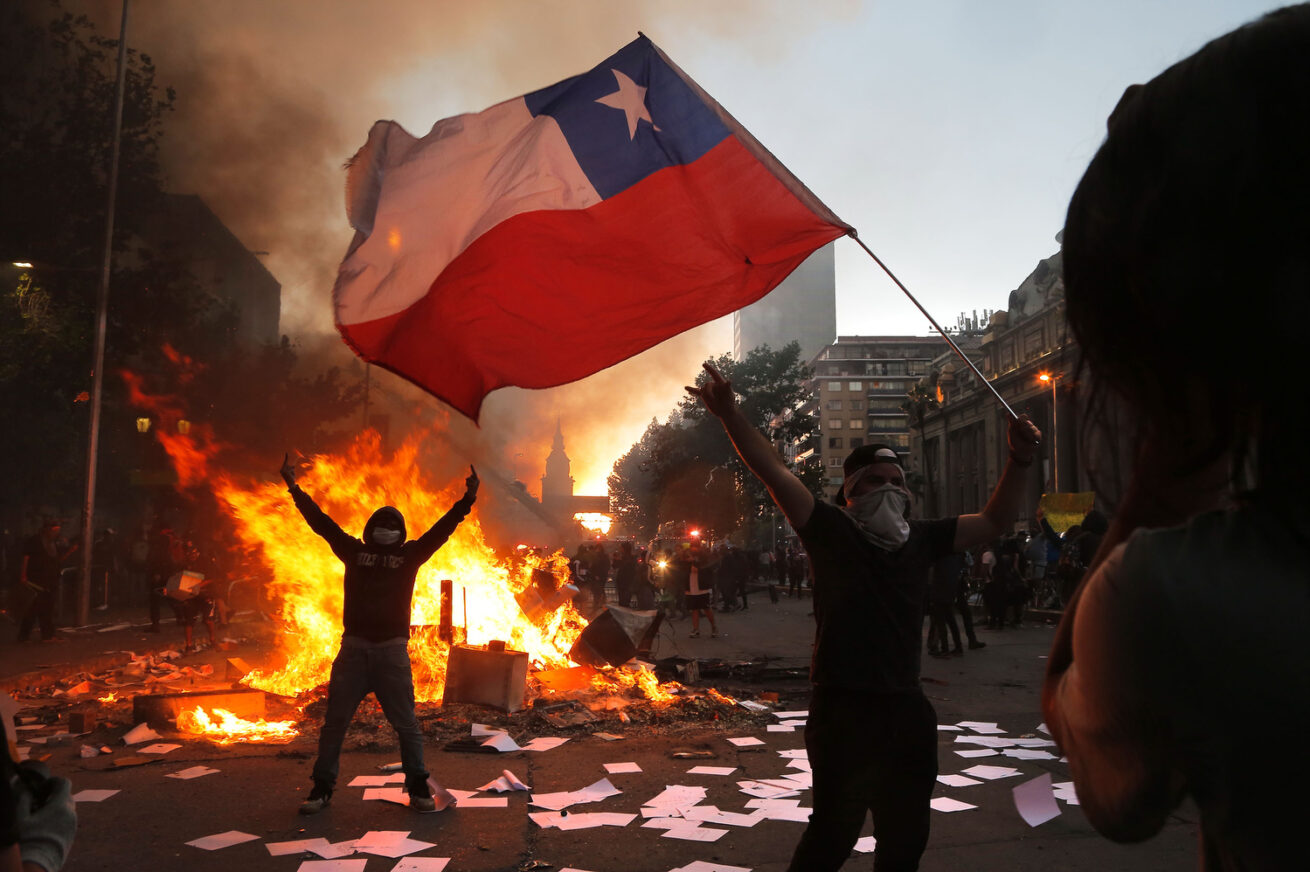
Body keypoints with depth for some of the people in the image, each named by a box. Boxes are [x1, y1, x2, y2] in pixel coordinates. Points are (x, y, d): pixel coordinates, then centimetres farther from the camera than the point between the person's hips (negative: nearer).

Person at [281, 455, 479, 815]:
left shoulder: (410, 554, 8)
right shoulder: (354, 551, 9)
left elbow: (443, 528, 3)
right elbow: (320, 521, 7)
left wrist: (467, 499, -5)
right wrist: (294, 488, 4)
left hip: (392, 650, -1)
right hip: (353, 648, 1)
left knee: (406, 724, 3)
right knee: (334, 721, 7)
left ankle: (417, 786, 15)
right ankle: (323, 787, 20)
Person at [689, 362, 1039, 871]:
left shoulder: (922, 540, 8)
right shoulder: (832, 532, -5)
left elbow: (995, 523, 12)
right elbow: (773, 471, -14)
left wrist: (1019, 462, -2)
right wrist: (730, 415, -25)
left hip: (906, 710, 6)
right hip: (843, 710, -6)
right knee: (835, 831, -5)